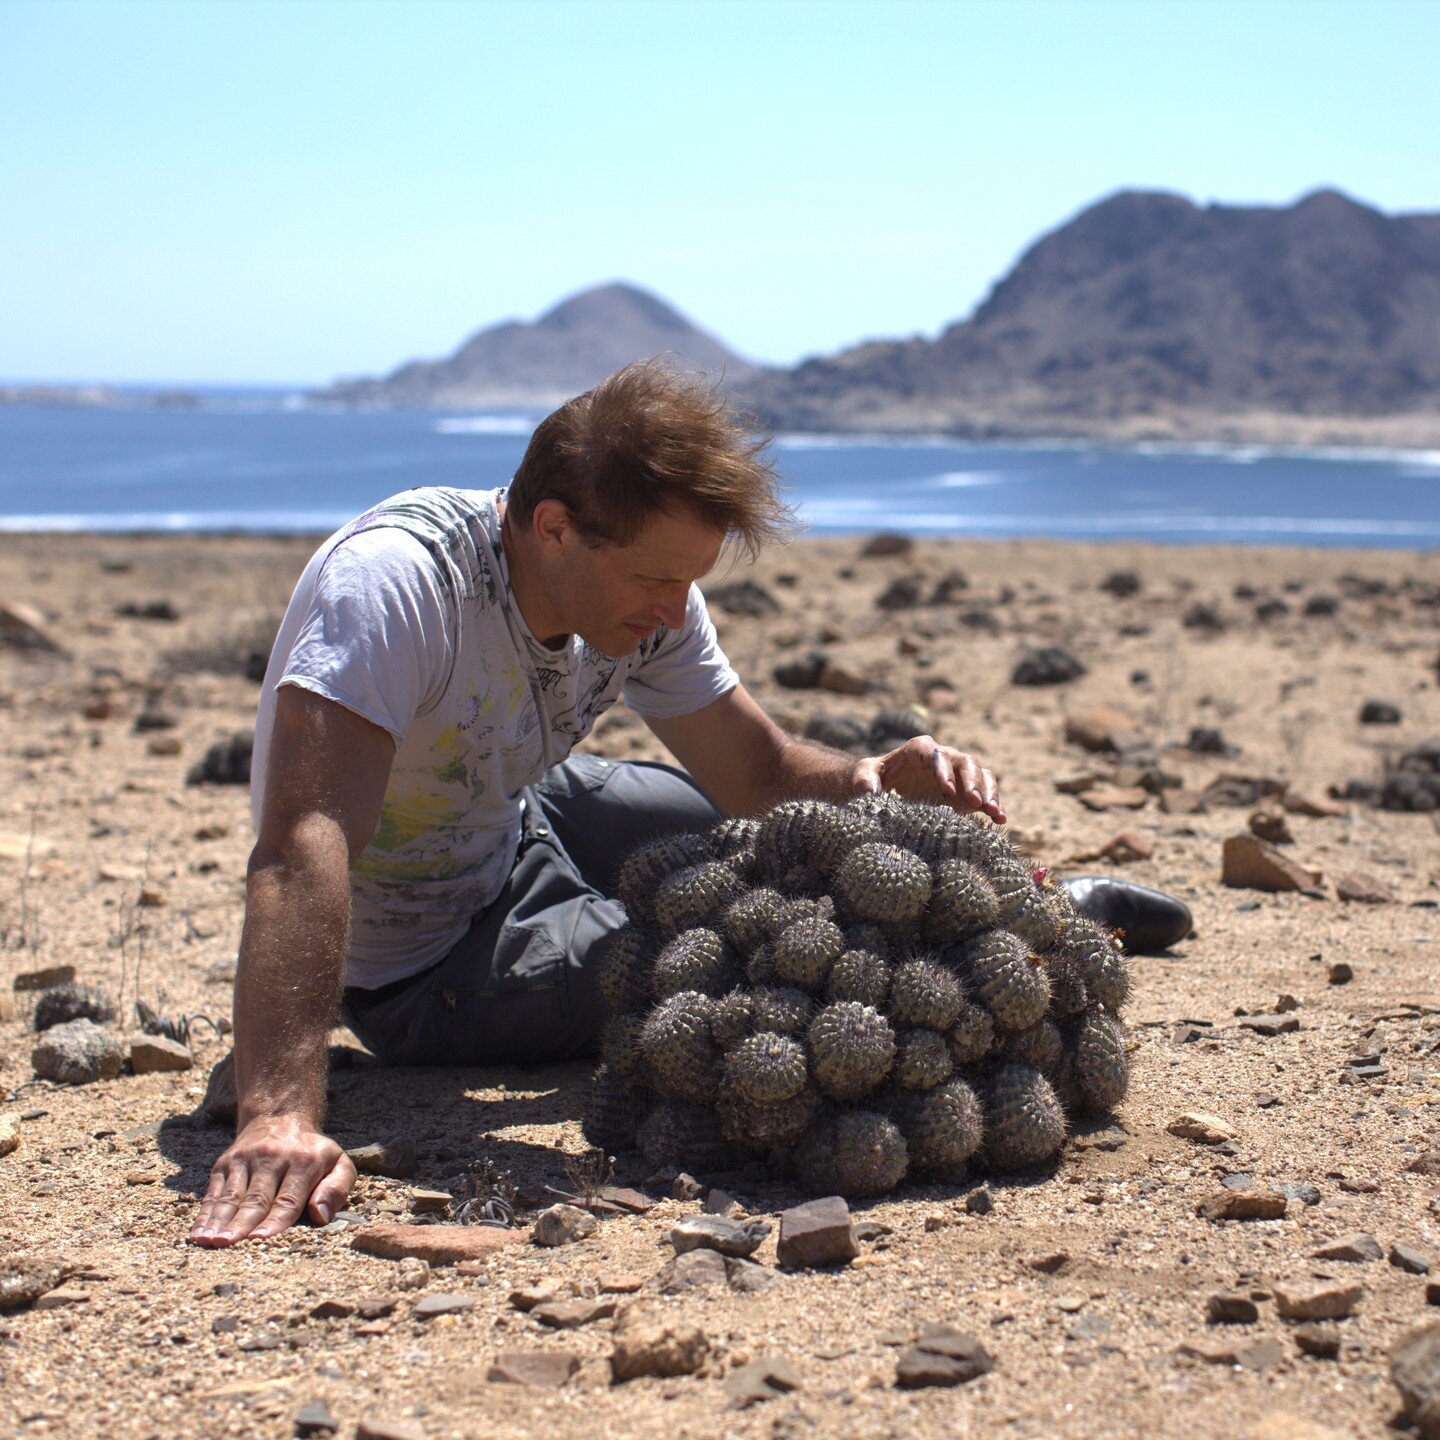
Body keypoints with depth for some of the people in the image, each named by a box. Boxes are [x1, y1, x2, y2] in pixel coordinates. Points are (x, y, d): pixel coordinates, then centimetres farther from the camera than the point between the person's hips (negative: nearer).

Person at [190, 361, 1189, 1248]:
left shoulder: (645, 598, -14)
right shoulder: (390, 583, -36)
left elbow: (759, 771, -4)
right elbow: (303, 841, -47)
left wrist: (869, 781, -27)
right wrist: (280, 1115, -59)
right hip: (423, 971, -7)